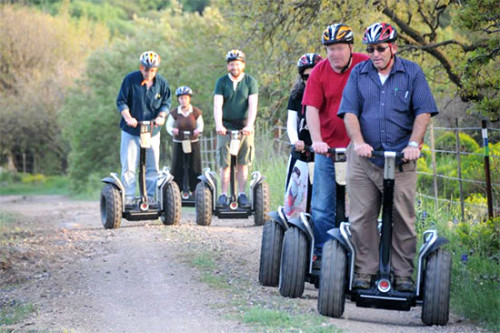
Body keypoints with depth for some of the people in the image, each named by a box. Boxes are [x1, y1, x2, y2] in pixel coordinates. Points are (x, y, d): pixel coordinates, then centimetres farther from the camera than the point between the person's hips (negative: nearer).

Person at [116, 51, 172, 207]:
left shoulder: (161, 82, 0)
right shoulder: (130, 79, -7)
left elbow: (166, 102, 9)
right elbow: (121, 101, -3)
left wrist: (161, 116, -11)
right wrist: (128, 117, -19)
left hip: (152, 131, 2)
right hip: (131, 130, -2)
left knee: (152, 167, 5)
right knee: (128, 167, -3)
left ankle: (150, 198, 14)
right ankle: (128, 199, 2)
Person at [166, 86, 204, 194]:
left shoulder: (196, 112, 1)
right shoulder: (174, 113, 0)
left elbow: (200, 125, 6)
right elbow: (169, 125, 5)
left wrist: (198, 130, -16)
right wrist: (172, 130, -17)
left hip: (193, 143, 0)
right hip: (178, 143, 0)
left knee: (194, 168, -2)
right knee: (177, 168, -4)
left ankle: (194, 190, 5)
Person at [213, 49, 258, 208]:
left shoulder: (250, 81, 1)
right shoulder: (222, 82, 3)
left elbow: (253, 104, -9)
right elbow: (217, 104, -7)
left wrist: (249, 125, -23)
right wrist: (218, 125, -23)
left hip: (245, 127, 0)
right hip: (226, 127, 0)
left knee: (243, 163, 3)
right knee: (225, 163, -2)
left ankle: (242, 194, 9)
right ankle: (223, 195, 4)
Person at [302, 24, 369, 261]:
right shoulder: (319, 72, 0)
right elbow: (312, 108, -5)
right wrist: (317, 141, -18)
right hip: (328, 147, 1)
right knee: (322, 206, 1)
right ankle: (321, 253, 9)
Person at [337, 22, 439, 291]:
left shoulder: (412, 73, 6)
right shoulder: (358, 73, 9)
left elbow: (423, 112, 2)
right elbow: (350, 112, 3)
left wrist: (413, 144, -11)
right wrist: (359, 142, -13)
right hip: (364, 158, 1)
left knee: (403, 219, -1)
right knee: (361, 218, 0)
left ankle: (403, 274, 7)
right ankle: (364, 272, 7)